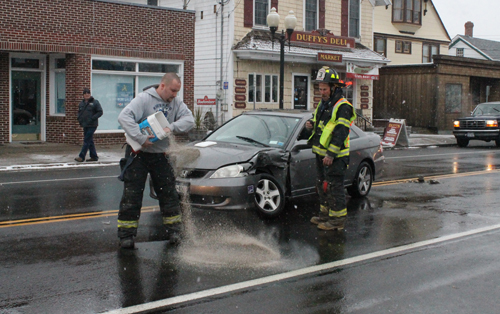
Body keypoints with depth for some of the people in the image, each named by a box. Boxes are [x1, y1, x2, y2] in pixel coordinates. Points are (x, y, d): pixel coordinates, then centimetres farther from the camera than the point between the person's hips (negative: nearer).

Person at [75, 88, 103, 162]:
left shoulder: (95, 102, -5)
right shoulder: (81, 103, 12)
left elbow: (100, 112, -8)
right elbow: (79, 112, 26)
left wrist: (92, 118, -16)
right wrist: (79, 119, 7)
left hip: (92, 125, -7)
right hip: (85, 125, 7)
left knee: (87, 140, -9)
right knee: (90, 141, 10)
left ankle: (81, 157, -8)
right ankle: (94, 156, 16)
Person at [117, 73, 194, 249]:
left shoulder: (175, 103, 3)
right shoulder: (144, 99, -14)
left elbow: (189, 119, -6)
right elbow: (124, 117, -24)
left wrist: (172, 127, -24)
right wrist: (141, 138, -30)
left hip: (160, 155, 5)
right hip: (139, 154, -5)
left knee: (168, 193, 9)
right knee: (132, 195, -2)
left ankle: (173, 230, 22)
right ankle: (126, 235, 6)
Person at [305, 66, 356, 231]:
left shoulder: (342, 107, -14)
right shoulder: (323, 104, 15)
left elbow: (341, 132, -21)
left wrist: (331, 154, -24)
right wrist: (311, 124, 4)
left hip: (335, 156, -9)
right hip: (321, 153, 9)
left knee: (334, 187, -5)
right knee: (322, 185, 17)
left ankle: (338, 219, 2)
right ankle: (325, 213, 29)